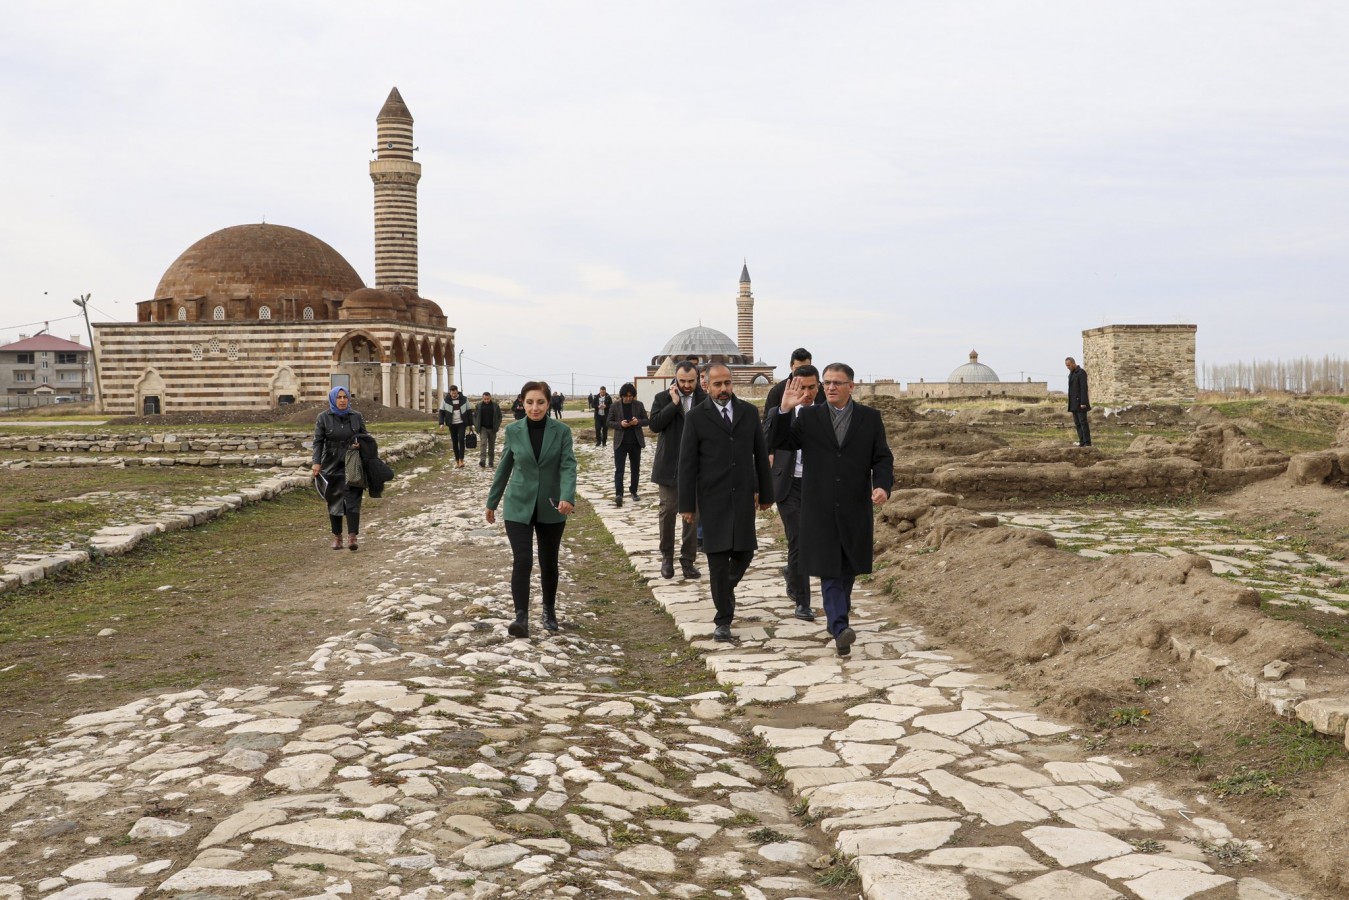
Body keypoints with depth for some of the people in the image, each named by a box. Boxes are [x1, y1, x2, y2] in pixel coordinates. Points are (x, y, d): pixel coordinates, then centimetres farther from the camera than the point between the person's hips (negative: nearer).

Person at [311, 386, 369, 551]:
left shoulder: (356, 416, 4)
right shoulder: (323, 417, -1)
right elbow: (318, 441, -5)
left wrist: (360, 444, -10)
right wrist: (316, 462, -17)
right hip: (332, 465, 0)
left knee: (352, 500, -10)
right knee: (334, 501, 7)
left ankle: (352, 536, -14)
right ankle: (337, 536, 18)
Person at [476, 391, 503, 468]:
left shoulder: (495, 405, -1)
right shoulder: (479, 405, 0)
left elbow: (499, 416, 4)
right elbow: (475, 416, 9)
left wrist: (497, 426, -5)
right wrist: (477, 426, -2)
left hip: (492, 429, 1)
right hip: (483, 428, -1)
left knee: (491, 446, 8)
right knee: (483, 443, -13)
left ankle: (491, 462, 18)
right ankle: (482, 462, -20)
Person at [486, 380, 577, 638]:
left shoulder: (562, 431, -5)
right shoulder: (513, 431, -2)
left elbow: (568, 466, -13)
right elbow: (504, 468, 8)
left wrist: (568, 497, -30)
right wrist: (492, 502, 13)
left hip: (551, 508, 0)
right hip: (518, 506, 0)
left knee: (549, 563, 12)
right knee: (522, 562, -12)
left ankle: (549, 611, 31)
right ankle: (521, 617, -9)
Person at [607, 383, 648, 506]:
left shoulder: (639, 405, 2)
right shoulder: (615, 406, -1)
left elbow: (646, 421, 6)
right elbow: (609, 423, 2)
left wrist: (638, 422, -16)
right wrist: (620, 424, -17)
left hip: (636, 442, 2)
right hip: (620, 443, -2)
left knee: (635, 468, 12)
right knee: (619, 469, -9)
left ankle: (634, 492, 25)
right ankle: (618, 494, -15)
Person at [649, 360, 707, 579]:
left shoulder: (705, 400, 1)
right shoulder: (663, 398, 1)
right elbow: (654, 424, -12)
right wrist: (674, 403, -14)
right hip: (669, 466, 0)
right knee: (668, 512, 6)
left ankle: (688, 560, 12)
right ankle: (667, 557, 20)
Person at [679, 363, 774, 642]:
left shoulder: (749, 412, 5)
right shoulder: (696, 417, -3)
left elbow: (761, 454, 10)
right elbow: (687, 463, -3)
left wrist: (765, 493, 10)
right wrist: (687, 505, -5)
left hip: (743, 495, 3)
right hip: (712, 498, -3)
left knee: (745, 551, 5)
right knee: (718, 557, -2)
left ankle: (727, 588, 38)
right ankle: (723, 620, 7)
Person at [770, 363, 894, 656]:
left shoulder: (870, 418, 5)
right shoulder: (808, 417, 4)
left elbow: (882, 458, 2)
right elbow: (780, 442, -3)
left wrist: (883, 486, -15)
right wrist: (784, 410, -17)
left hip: (855, 508, 1)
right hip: (820, 509, -1)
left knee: (848, 567, 12)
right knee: (829, 569, -8)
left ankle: (837, 617, 32)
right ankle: (840, 629, -13)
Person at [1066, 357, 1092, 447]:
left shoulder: (1081, 372, -12)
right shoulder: (1071, 373, 17)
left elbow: (1084, 388, -19)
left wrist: (1083, 403, -24)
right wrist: (1071, 403, 19)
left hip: (1080, 402, -9)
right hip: (1074, 402, 9)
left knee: (1083, 422, -10)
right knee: (1077, 423, 5)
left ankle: (1087, 443, -9)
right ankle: (1082, 442, 5)